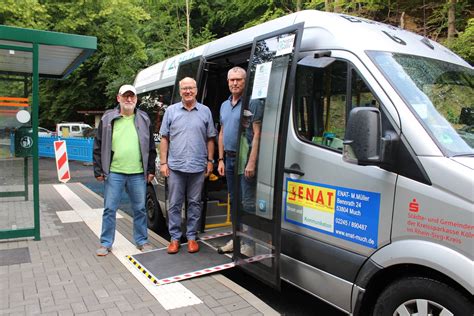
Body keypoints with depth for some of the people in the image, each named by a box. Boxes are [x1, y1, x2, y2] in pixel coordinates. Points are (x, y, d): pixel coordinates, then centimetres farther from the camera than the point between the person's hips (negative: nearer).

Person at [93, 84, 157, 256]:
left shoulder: (144, 119, 7)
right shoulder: (108, 118, 3)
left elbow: (151, 147, 9)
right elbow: (98, 146, 4)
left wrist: (151, 169, 5)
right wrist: (98, 169, -1)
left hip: (138, 173, 1)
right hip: (114, 172, -1)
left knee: (140, 209, 9)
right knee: (109, 209, 5)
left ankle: (142, 241, 24)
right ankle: (106, 243, 19)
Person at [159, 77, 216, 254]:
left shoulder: (205, 111, 7)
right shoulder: (171, 111, 6)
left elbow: (210, 139, 10)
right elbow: (164, 139, 6)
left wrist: (210, 161, 3)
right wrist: (163, 163, 0)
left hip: (198, 167, 0)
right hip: (175, 167, 0)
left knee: (194, 203, 8)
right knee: (174, 204, 6)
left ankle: (191, 237, 20)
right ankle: (175, 238, 17)